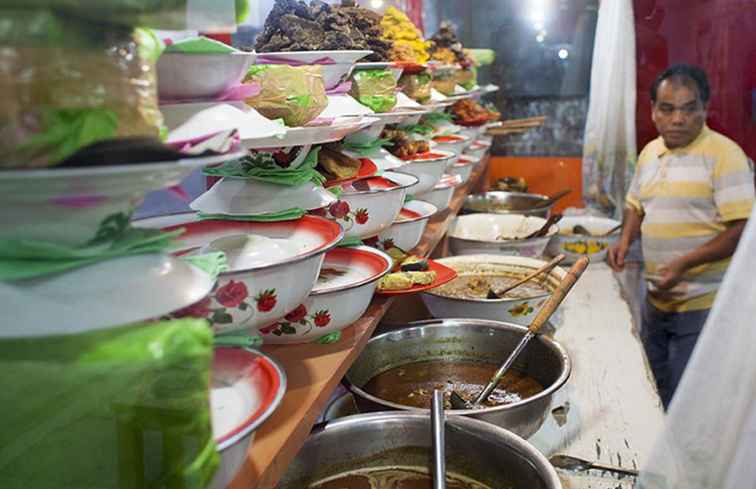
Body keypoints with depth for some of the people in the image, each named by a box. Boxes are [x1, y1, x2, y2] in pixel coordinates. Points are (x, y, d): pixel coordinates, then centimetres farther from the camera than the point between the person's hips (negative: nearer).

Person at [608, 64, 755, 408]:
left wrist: (685, 263, -26)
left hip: (702, 305, -7)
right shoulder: (650, 152, 8)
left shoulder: (723, 154, -14)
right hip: (657, 298, 7)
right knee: (653, 389, 20)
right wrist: (626, 240, 3)